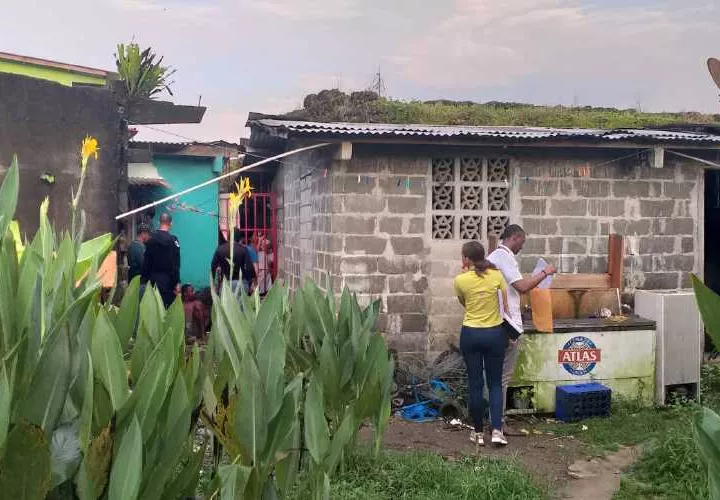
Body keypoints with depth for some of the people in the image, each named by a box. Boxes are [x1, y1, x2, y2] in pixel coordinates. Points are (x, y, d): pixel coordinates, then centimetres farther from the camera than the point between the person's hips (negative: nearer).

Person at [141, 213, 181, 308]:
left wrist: (145, 278, 13)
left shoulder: (151, 238, 5)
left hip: (152, 279, 5)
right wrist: (177, 282, -9)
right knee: (167, 307, -1)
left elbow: (146, 261, 7)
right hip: (167, 279, -5)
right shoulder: (172, 239, -11)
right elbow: (175, 264, -13)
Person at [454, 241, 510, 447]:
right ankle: (497, 430, 1)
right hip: (495, 334, 1)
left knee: (475, 384, 8)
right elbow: (506, 304, -1)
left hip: (470, 335, -1)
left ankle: (478, 432, 15)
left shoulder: (460, 280, -9)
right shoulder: (496, 276, -6)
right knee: (495, 383, 10)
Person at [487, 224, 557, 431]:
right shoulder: (505, 257, -15)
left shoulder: (493, 256, 16)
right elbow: (522, 286, -22)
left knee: (499, 375, 16)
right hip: (508, 325, -10)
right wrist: (544, 273, -11)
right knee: (504, 376, -4)